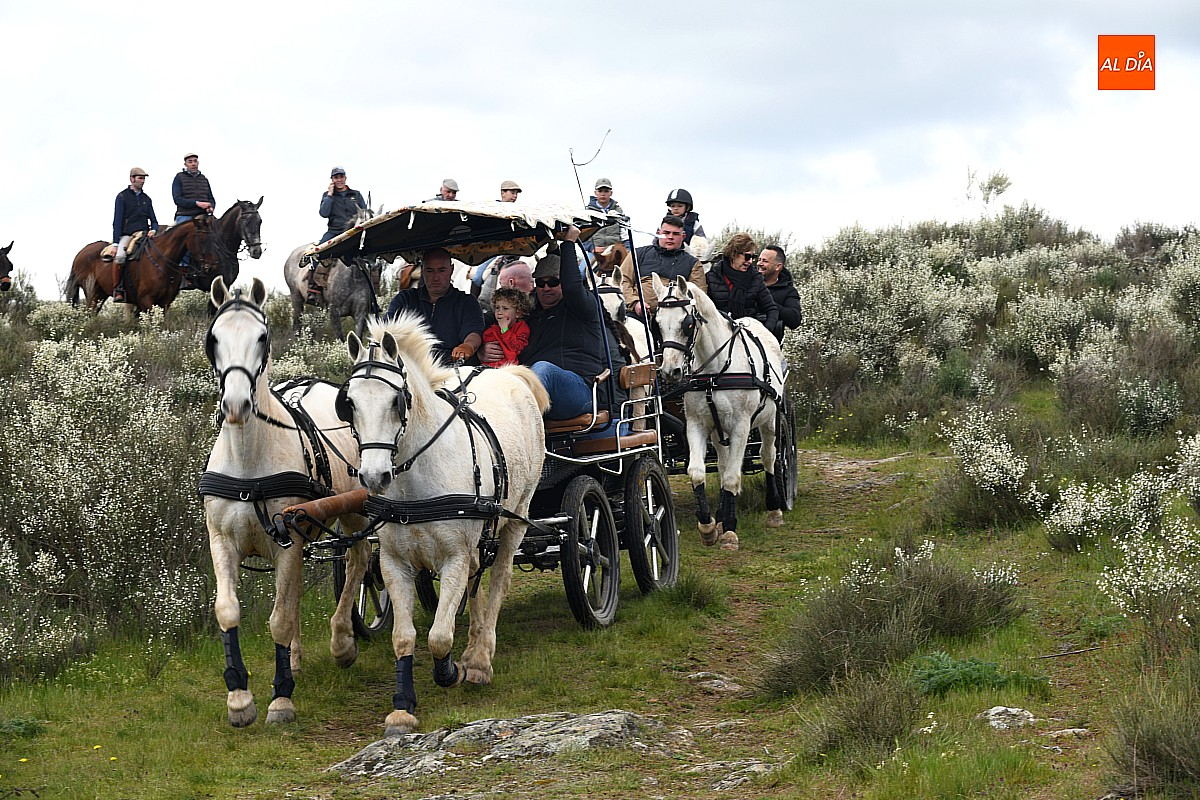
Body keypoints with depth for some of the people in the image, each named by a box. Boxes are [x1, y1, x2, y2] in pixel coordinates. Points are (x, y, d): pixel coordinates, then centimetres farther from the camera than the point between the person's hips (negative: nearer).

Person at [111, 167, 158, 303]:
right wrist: (115, 243, -11)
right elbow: (117, 221, -1)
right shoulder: (122, 196, 5)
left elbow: (154, 220, 20)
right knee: (120, 256, -33)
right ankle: (117, 289, -24)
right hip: (127, 235, -5)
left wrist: (153, 230, -5)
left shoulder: (146, 199, 19)